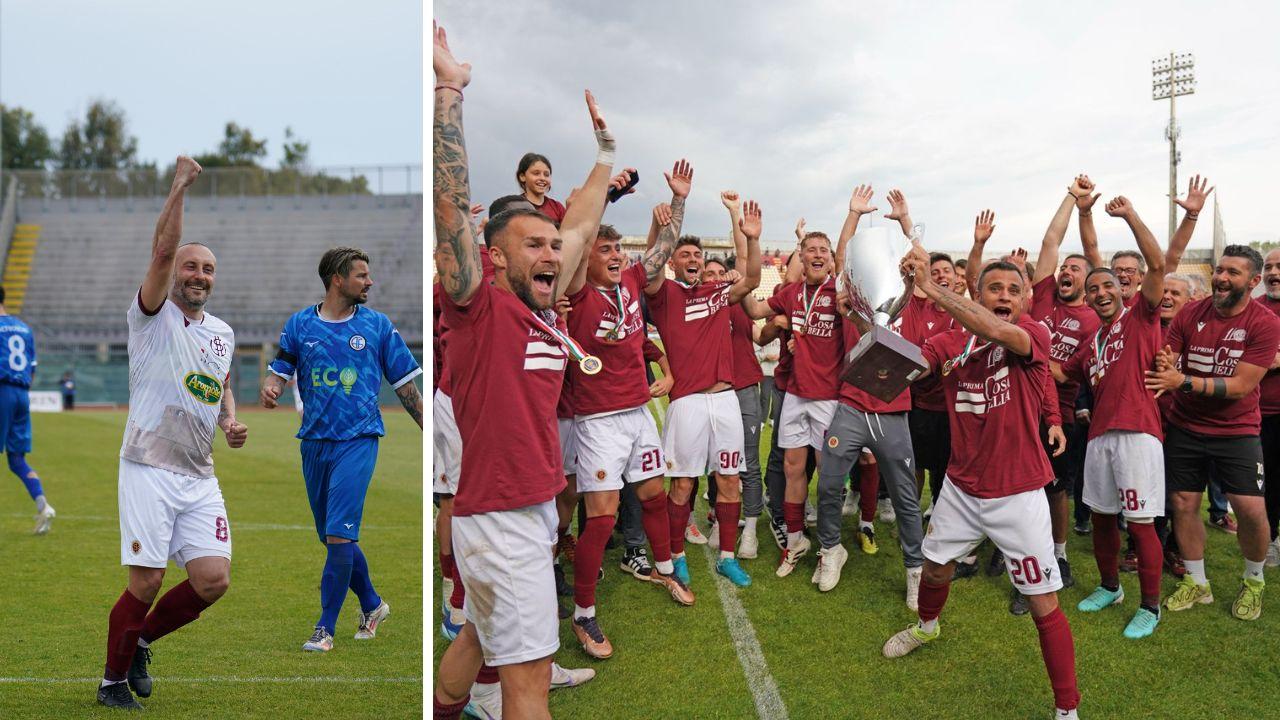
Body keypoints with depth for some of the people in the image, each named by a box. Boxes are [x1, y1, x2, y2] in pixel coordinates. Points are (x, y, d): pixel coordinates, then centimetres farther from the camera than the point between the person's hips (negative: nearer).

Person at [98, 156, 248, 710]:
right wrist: (180, 184, -20)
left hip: (201, 477, 5)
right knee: (146, 584, -4)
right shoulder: (152, 317, -3)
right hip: (149, 470, -5)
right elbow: (162, 252, -19)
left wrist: (231, 423, 8)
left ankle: (141, 641, 24)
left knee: (213, 580, -3)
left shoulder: (223, 332, 14)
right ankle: (113, 680, 21)